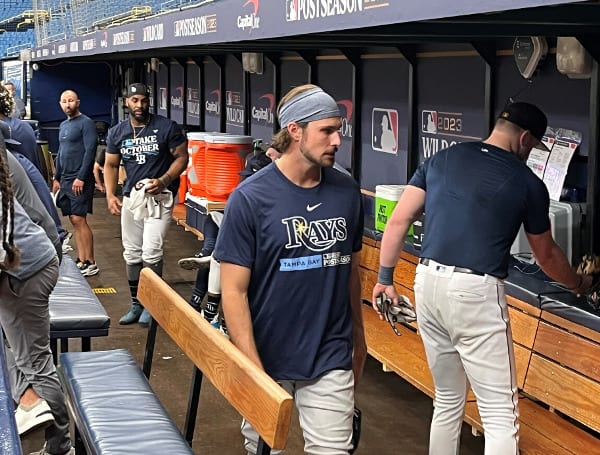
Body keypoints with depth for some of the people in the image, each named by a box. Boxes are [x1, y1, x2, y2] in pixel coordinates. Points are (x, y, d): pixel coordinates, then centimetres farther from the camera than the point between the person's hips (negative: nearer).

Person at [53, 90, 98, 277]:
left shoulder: (86, 123, -7)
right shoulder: (63, 125, 18)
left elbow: (90, 151, -14)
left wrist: (81, 177, -19)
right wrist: (56, 178, 19)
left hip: (79, 181, -8)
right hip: (65, 181, 8)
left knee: (79, 220, -10)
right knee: (74, 221, 7)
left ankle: (90, 263, -6)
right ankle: (81, 261, 11)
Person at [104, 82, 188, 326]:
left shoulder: (167, 128, -8)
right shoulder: (117, 132, 5)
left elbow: (182, 157, -4)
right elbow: (111, 165, 12)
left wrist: (163, 181, -17)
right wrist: (110, 195, -2)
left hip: (159, 196, -5)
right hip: (131, 196, 5)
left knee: (151, 253, -13)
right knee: (132, 254, 10)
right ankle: (136, 304, 22)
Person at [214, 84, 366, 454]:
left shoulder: (347, 192, -1)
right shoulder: (250, 198, -12)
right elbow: (234, 291, -13)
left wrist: (358, 336, 17)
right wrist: (253, 372, -18)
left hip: (331, 359, 2)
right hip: (267, 359, -2)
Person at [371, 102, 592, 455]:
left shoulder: (442, 159, 12)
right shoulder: (528, 183, 3)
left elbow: (398, 221, 6)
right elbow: (546, 256, 16)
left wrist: (385, 277, 13)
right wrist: (578, 283, 34)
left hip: (428, 283, 6)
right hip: (475, 292, -5)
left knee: (448, 399, 20)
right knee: (500, 414, 1)